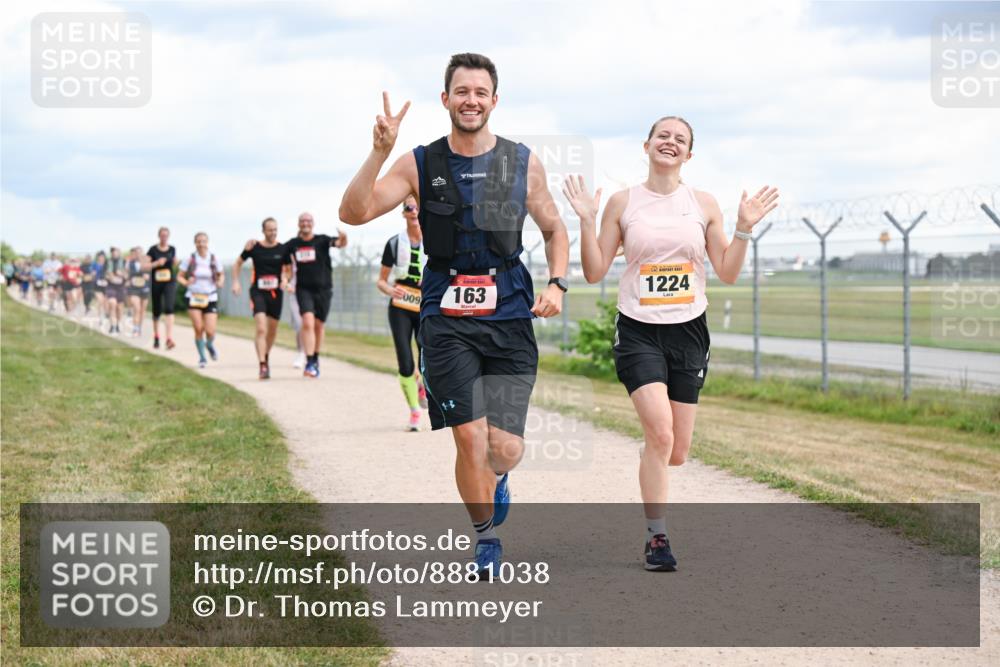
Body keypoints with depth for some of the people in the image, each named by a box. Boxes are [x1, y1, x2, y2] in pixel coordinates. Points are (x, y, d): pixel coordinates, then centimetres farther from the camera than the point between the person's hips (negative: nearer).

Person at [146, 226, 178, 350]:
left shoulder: (172, 249, 7)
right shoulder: (153, 250, -1)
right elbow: (146, 265, -8)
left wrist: (176, 262, 3)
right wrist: (157, 263, -21)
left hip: (170, 282, 0)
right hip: (156, 283, 0)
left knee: (169, 308, -18)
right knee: (157, 312, 10)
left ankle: (169, 338, -26)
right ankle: (156, 338, 29)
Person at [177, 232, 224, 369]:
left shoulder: (214, 260, 1)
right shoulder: (190, 260, -2)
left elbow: (221, 274, 15)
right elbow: (179, 276, 5)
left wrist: (220, 282, -6)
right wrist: (186, 282, -16)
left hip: (210, 299, 1)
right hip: (194, 298, 0)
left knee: (210, 331, -8)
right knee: (198, 329, -11)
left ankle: (210, 345, 29)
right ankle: (202, 357, 9)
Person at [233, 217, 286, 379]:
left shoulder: (282, 249, -1)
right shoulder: (254, 247, -3)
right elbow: (238, 263, 12)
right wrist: (236, 282, 2)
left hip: (275, 293, 2)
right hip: (258, 292, -2)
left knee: (272, 331, 13)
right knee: (261, 329, -17)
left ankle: (266, 357, 39)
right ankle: (262, 366, -20)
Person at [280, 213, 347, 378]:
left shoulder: (322, 240, -2)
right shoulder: (291, 245, 4)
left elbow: (339, 243, -20)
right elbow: (287, 269, 13)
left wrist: (343, 239, -44)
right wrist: (285, 280, -8)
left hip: (323, 289, 0)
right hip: (303, 289, 0)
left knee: (318, 326, 9)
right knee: (308, 322, -17)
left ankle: (315, 360, 28)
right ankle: (310, 363, -20)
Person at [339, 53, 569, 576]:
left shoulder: (524, 164, 6)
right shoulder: (420, 165, 1)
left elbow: (553, 228, 17)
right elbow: (354, 213, -8)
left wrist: (556, 283, 1)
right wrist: (379, 153, -20)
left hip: (510, 317, 1)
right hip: (447, 317, -1)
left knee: (505, 447, -7)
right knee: (470, 437, -8)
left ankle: (495, 479, 32)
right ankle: (485, 537, 16)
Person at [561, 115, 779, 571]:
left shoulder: (703, 204, 6)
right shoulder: (623, 203, 1)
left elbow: (727, 273, 7)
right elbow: (594, 273, 1)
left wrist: (744, 228, -5)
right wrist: (586, 222, -10)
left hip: (688, 332, 3)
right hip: (638, 332, -3)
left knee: (676, 453, 3)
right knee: (660, 432, -21)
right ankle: (656, 538, -9)